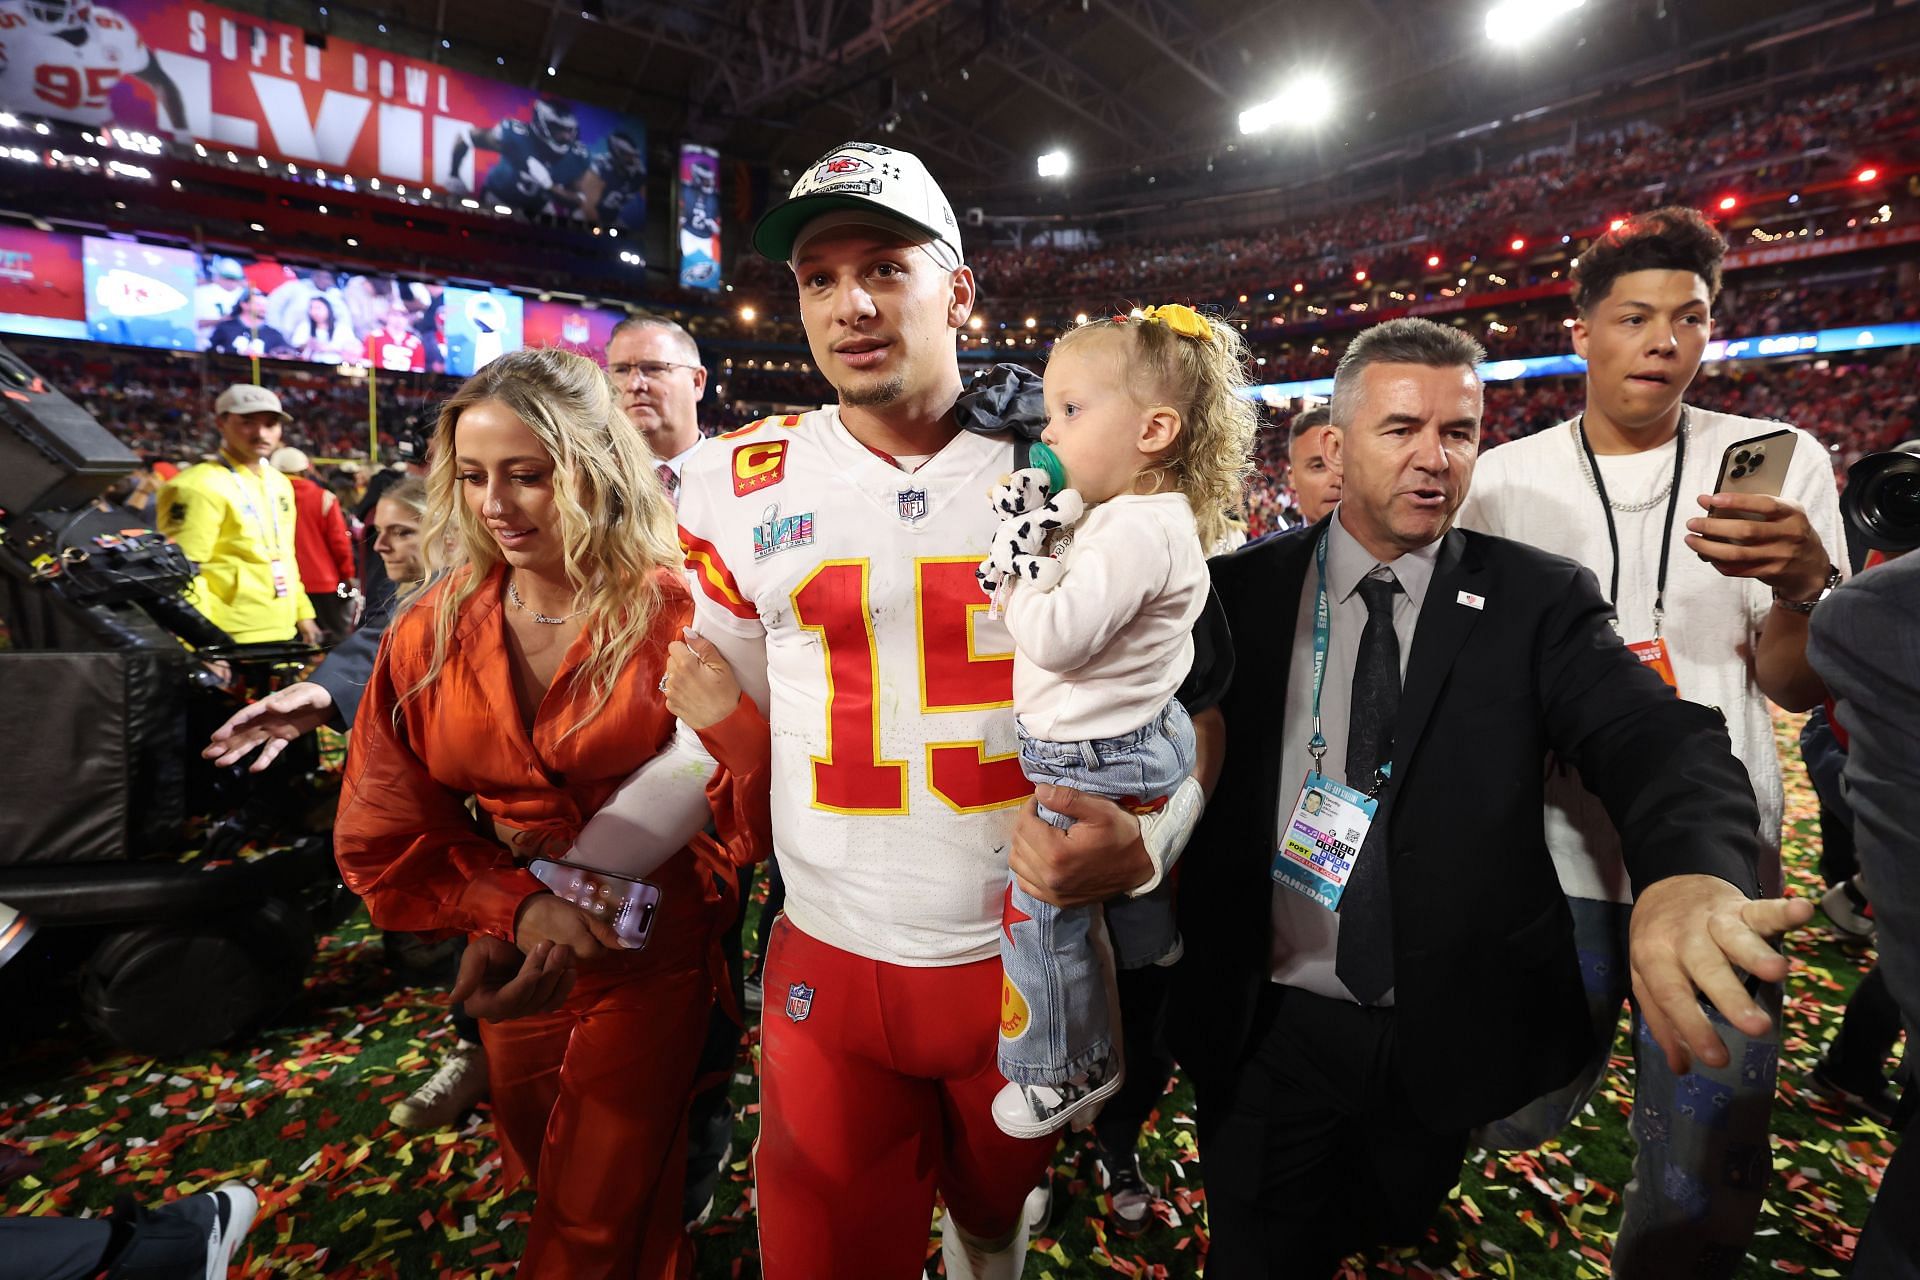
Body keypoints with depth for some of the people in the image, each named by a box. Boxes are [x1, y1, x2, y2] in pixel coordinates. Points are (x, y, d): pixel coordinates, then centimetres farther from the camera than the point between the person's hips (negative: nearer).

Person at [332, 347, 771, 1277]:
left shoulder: (677, 616, -18)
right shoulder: (431, 633, -6)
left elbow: (758, 825, -20)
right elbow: (383, 836, -2)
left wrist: (735, 715, -39)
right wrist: (515, 908, -16)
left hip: (654, 964, -4)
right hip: (519, 960, 5)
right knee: (545, 1175, 29)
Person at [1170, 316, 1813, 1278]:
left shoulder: (1538, 601, -6)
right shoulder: (1241, 591, -6)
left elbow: (1657, 738, -20)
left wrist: (1693, 874, -41)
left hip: (1446, 1043, 2)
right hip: (1262, 1029, -1)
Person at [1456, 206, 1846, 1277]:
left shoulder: (1780, 461, 1)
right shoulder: (1504, 478, 0)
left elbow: (1798, 687, -3)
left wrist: (1805, 586, -22)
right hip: (1550, 839, 0)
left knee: (1709, 1173, 7)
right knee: (1522, 1118, 8)